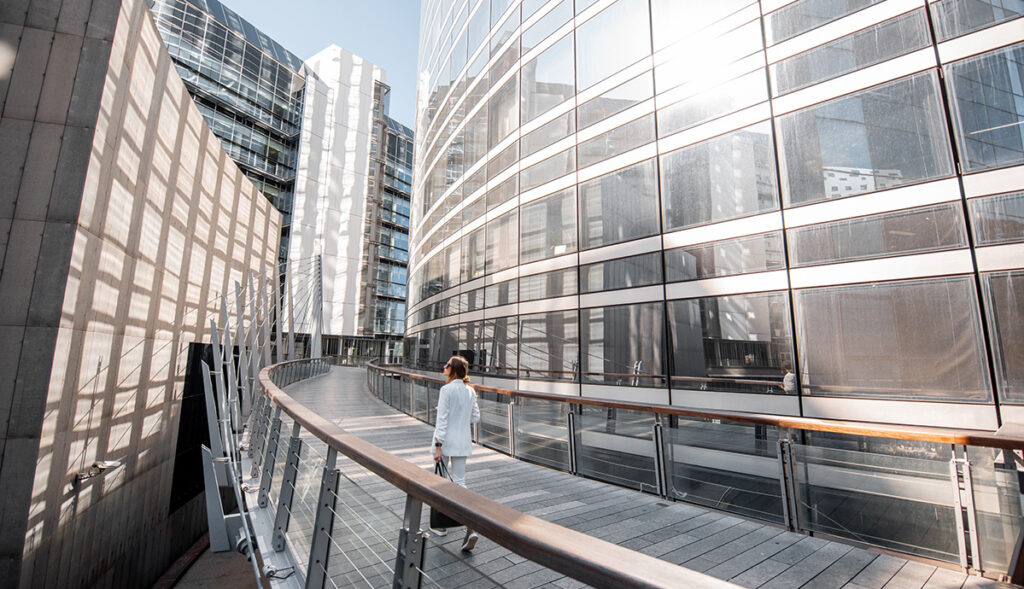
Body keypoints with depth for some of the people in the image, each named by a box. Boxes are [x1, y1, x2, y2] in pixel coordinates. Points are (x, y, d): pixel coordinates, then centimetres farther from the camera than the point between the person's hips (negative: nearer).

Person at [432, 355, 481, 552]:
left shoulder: (447, 389, -15)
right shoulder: (470, 391, 3)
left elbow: (442, 419, -17)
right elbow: (475, 418, 9)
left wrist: (438, 446, -14)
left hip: (446, 440, -5)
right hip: (464, 441, 5)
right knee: (459, 481, 9)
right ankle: (470, 528, -1)